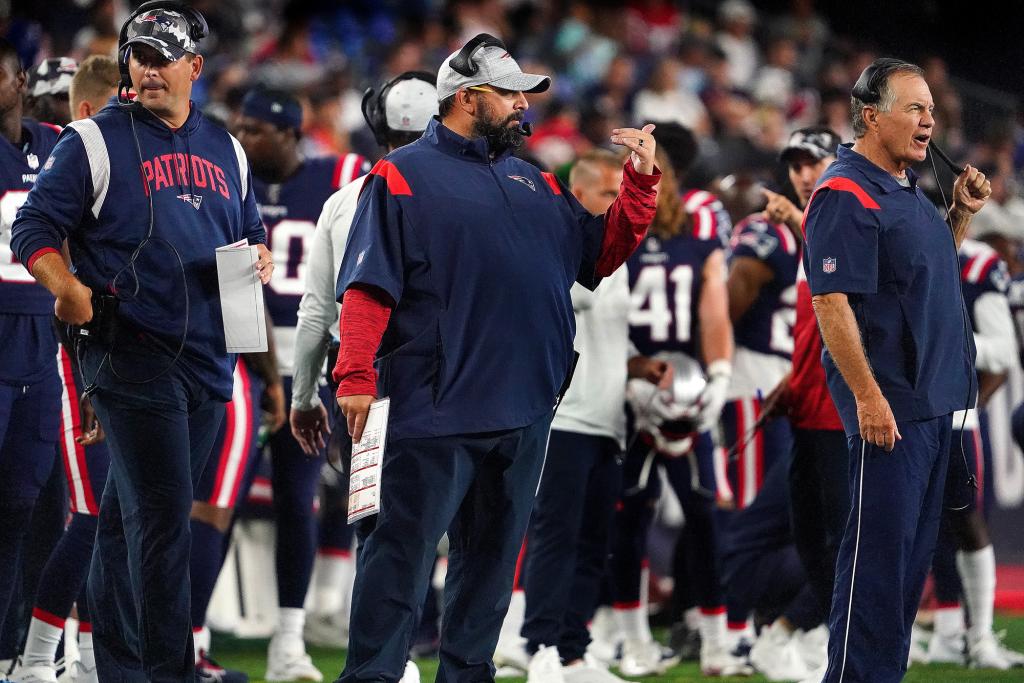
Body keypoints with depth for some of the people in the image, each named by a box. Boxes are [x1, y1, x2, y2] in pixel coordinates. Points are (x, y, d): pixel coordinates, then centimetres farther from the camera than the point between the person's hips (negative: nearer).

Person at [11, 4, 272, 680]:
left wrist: (260, 258, 4)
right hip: (132, 352, -6)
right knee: (162, 517, -12)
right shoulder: (95, 141, 0)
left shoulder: (226, 149, 17)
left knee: (130, 515, 14)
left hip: (209, 360, 6)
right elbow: (35, 228, -2)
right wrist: (69, 289, -19)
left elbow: (252, 232, 28)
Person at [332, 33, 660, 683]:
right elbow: (368, 286, -9)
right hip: (435, 410, -6)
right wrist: (356, 379, -18)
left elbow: (602, 254, 19)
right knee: (403, 552, -7)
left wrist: (640, 182, 6)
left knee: (493, 553, 12)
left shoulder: (535, 183, 17)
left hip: (524, 410, 6)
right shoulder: (403, 176, -2)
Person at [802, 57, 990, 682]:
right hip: (890, 406, -9)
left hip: (934, 398, 9)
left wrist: (963, 214, 10)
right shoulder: (847, 196, -15)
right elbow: (831, 302, -20)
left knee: (915, 549, 13)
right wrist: (868, 397, -23)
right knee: (879, 551, -8)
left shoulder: (908, 188, 14)